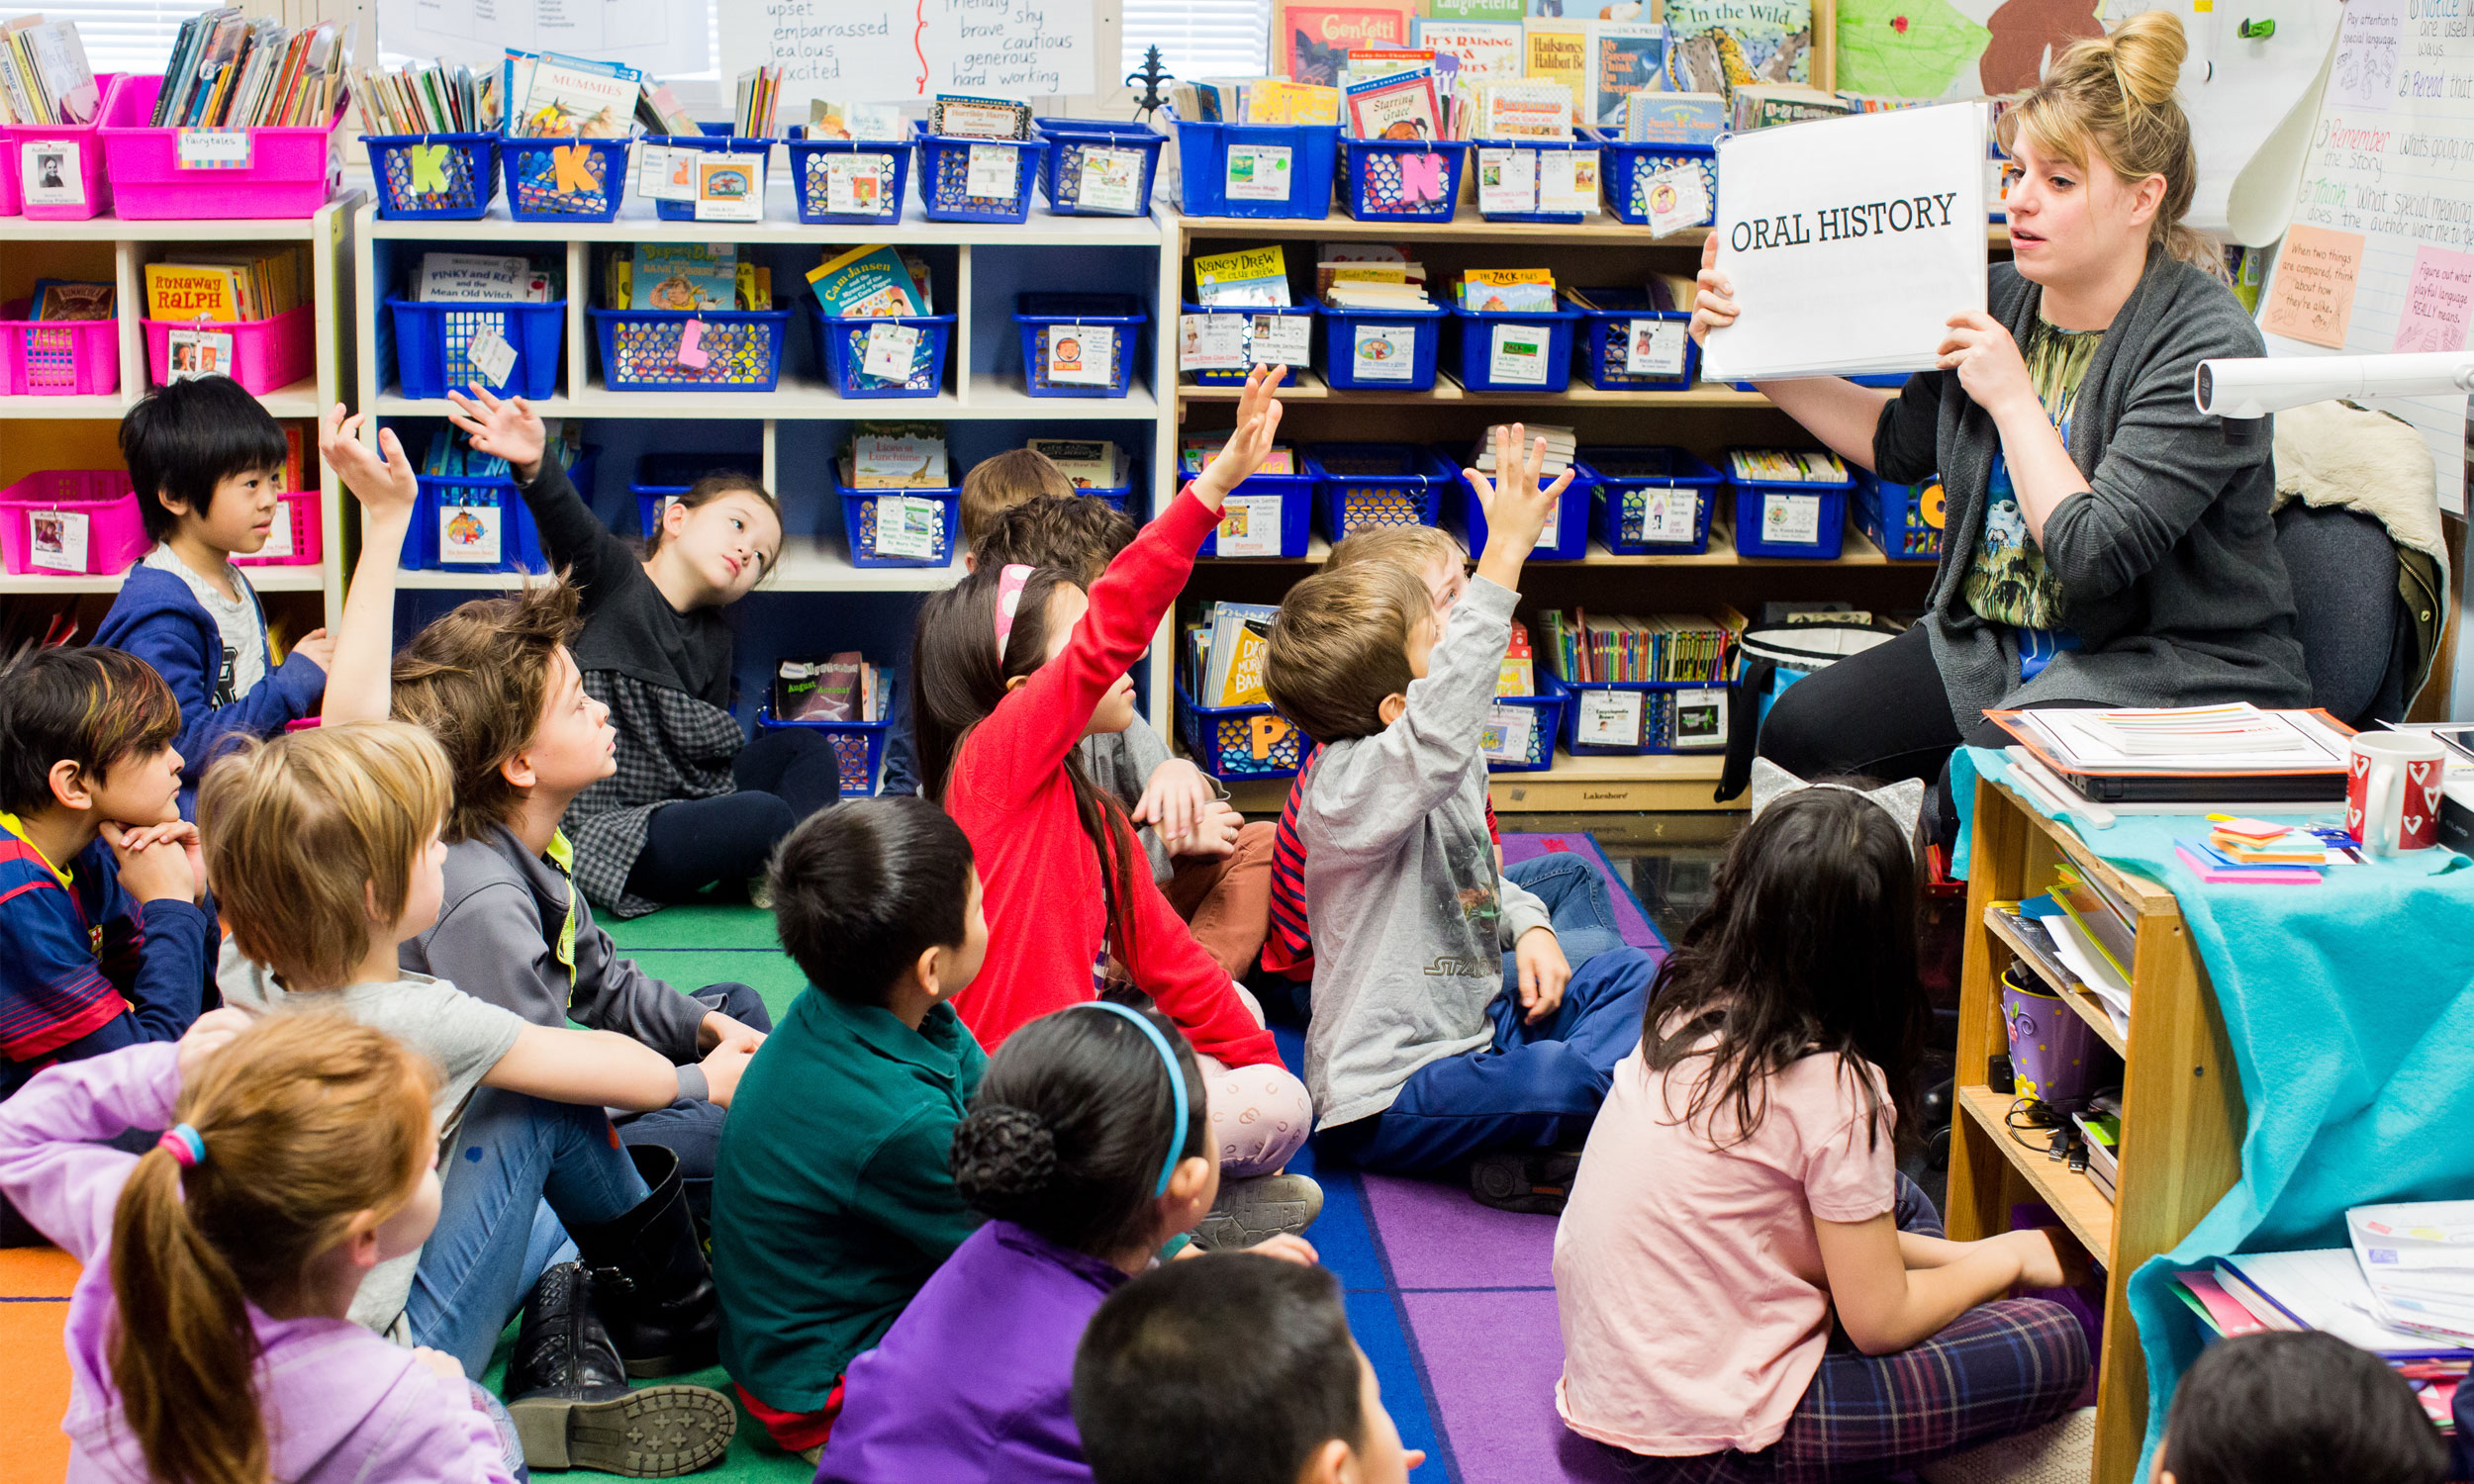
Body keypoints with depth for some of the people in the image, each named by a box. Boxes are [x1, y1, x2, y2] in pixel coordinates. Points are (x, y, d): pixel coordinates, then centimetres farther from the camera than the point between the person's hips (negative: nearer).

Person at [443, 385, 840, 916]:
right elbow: (570, 525, -26)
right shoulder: (613, 579, -4)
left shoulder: (713, 639, 17)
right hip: (607, 829, -9)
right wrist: (534, 468, -46)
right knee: (763, 816, -30)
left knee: (803, 745, 7)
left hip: (689, 804, 9)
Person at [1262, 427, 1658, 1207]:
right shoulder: (1349, 786, -22)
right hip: (1390, 1099, -10)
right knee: (1561, 1082, -34)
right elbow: (1442, 719, -41)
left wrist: (1529, 927, 4)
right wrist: (1503, 558, -44)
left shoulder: (1453, 770, 10)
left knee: (1635, 973, 9)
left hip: (1476, 1021, 11)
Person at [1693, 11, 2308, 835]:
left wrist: (2013, 398, -18)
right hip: (1995, 647, 8)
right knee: (1797, 734, -6)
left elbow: (2095, 555, -25)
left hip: (2175, 675, -7)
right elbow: (1898, 442, 20)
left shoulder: (2205, 344, -18)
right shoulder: (2000, 301, 3)